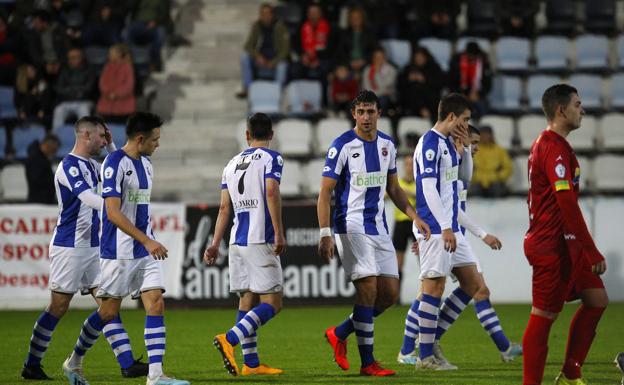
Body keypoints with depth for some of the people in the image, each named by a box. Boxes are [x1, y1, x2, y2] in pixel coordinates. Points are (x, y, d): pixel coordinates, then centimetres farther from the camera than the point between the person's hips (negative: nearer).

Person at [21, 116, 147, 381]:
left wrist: (111, 146, 16)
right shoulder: (69, 165, -15)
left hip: (92, 247, 9)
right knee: (58, 307, -2)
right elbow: (88, 198, -29)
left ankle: (127, 363, -4)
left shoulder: (91, 165, 13)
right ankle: (31, 366, 8)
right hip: (69, 247, -9)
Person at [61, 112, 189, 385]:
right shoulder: (114, 163, -15)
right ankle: (74, 362, 21)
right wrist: (147, 242, -24)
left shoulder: (145, 163, 12)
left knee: (156, 303, -5)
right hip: (119, 250, -8)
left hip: (145, 249, 8)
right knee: (109, 311, 1)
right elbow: (113, 213, -21)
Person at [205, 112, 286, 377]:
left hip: (237, 241, 7)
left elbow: (224, 207, 14)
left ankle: (251, 363, 8)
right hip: (260, 240, -7)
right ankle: (230, 339, -24)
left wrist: (215, 244, 14)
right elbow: (271, 193, -16)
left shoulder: (232, 164, 17)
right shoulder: (271, 158, -1)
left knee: (247, 300, 9)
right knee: (272, 303, -7)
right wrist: (279, 233, -17)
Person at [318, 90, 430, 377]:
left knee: (389, 294, 3)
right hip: (351, 227, -7)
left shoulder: (387, 145, 10)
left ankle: (340, 334, 20)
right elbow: (325, 193, -9)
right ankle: (367, 363, -6)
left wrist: (415, 218, 11)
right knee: (368, 290, -12)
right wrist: (325, 235, -17)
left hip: (379, 228, 7)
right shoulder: (343, 146, -9)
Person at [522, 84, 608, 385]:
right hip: (552, 247, -10)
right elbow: (568, 204, -22)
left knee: (596, 300, 10)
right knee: (544, 315, -5)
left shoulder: (545, 144, 17)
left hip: (564, 244, 10)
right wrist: (593, 252, -21)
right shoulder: (555, 149, -17)